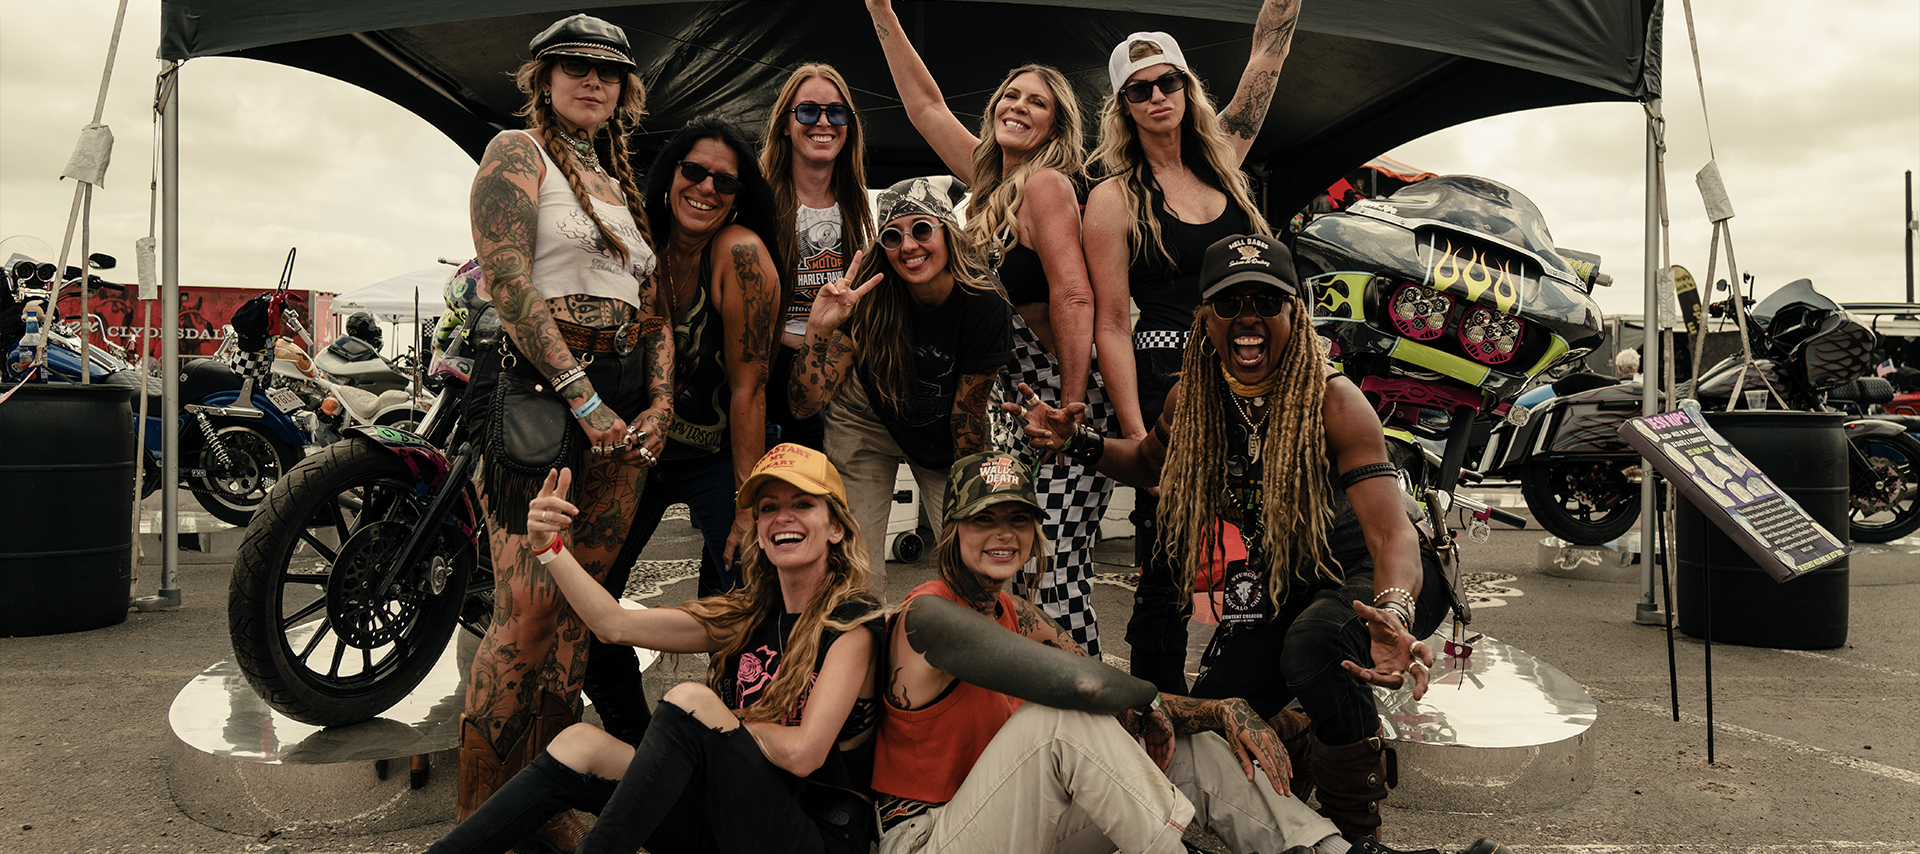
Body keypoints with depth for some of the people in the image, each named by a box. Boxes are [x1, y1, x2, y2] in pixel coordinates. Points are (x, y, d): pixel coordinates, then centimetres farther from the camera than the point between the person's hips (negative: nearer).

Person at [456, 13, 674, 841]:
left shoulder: (622, 182, 24)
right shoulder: (519, 151, 3)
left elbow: (654, 305, 20)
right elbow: (509, 281, -11)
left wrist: (659, 403, 3)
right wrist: (584, 399, -15)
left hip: (624, 408, 7)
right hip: (541, 389, -7)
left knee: (578, 608, 6)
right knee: (527, 614, -11)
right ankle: (477, 822, 0)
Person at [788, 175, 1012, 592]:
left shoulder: (986, 309, -27)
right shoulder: (868, 298, -26)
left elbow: (967, 414, -13)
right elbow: (804, 405, -27)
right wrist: (820, 331, -41)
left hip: (943, 442, 0)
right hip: (867, 423, 0)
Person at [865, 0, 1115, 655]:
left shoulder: (1046, 183, -10)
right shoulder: (993, 181, 14)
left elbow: (1074, 299, -19)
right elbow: (925, 105, 23)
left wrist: (1069, 413, -22)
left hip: (1057, 405, -8)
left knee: (1054, 582, -10)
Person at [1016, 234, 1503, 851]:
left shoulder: (1333, 401, -26)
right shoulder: (1191, 402, -9)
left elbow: (1392, 533, -34)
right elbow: (1152, 462, 14)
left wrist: (1393, 615, -56)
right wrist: (1078, 443, -6)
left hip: (1376, 579, -5)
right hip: (1284, 585, 6)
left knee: (1314, 645, -38)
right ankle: (1317, 735, 30)